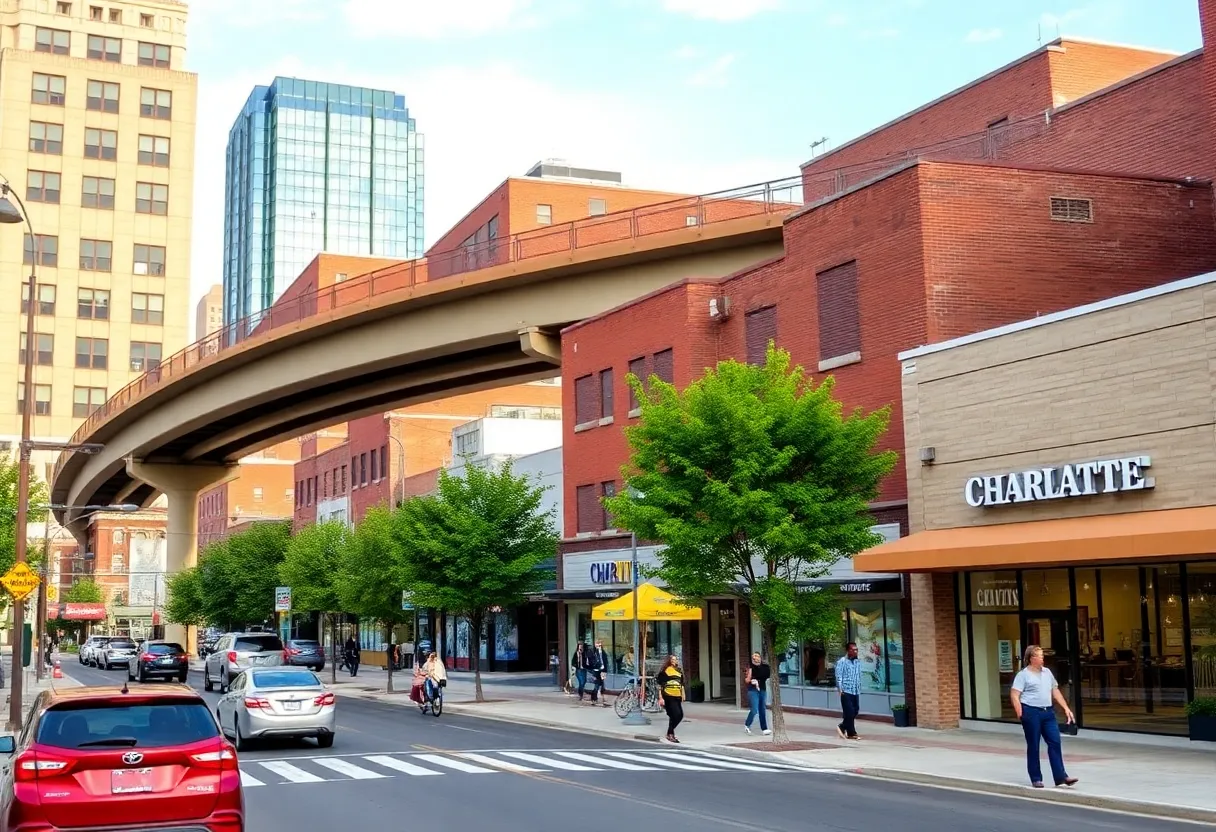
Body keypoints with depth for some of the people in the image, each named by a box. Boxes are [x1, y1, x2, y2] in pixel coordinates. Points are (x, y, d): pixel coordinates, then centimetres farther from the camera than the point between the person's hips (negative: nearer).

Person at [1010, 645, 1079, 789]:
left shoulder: (1047, 672, 14)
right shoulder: (1023, 674, -4)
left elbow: (1056, 692, 21)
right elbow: (1014, 695, -9)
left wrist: (1066, 708, 13)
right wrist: (1019, 713, -21)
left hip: (1048, 712, 5)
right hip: (1031, 712, -5)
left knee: (1055, 742, -2)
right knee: (1033, 746, 2)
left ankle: (1060, 776, 1)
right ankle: (1036, 779, 9)